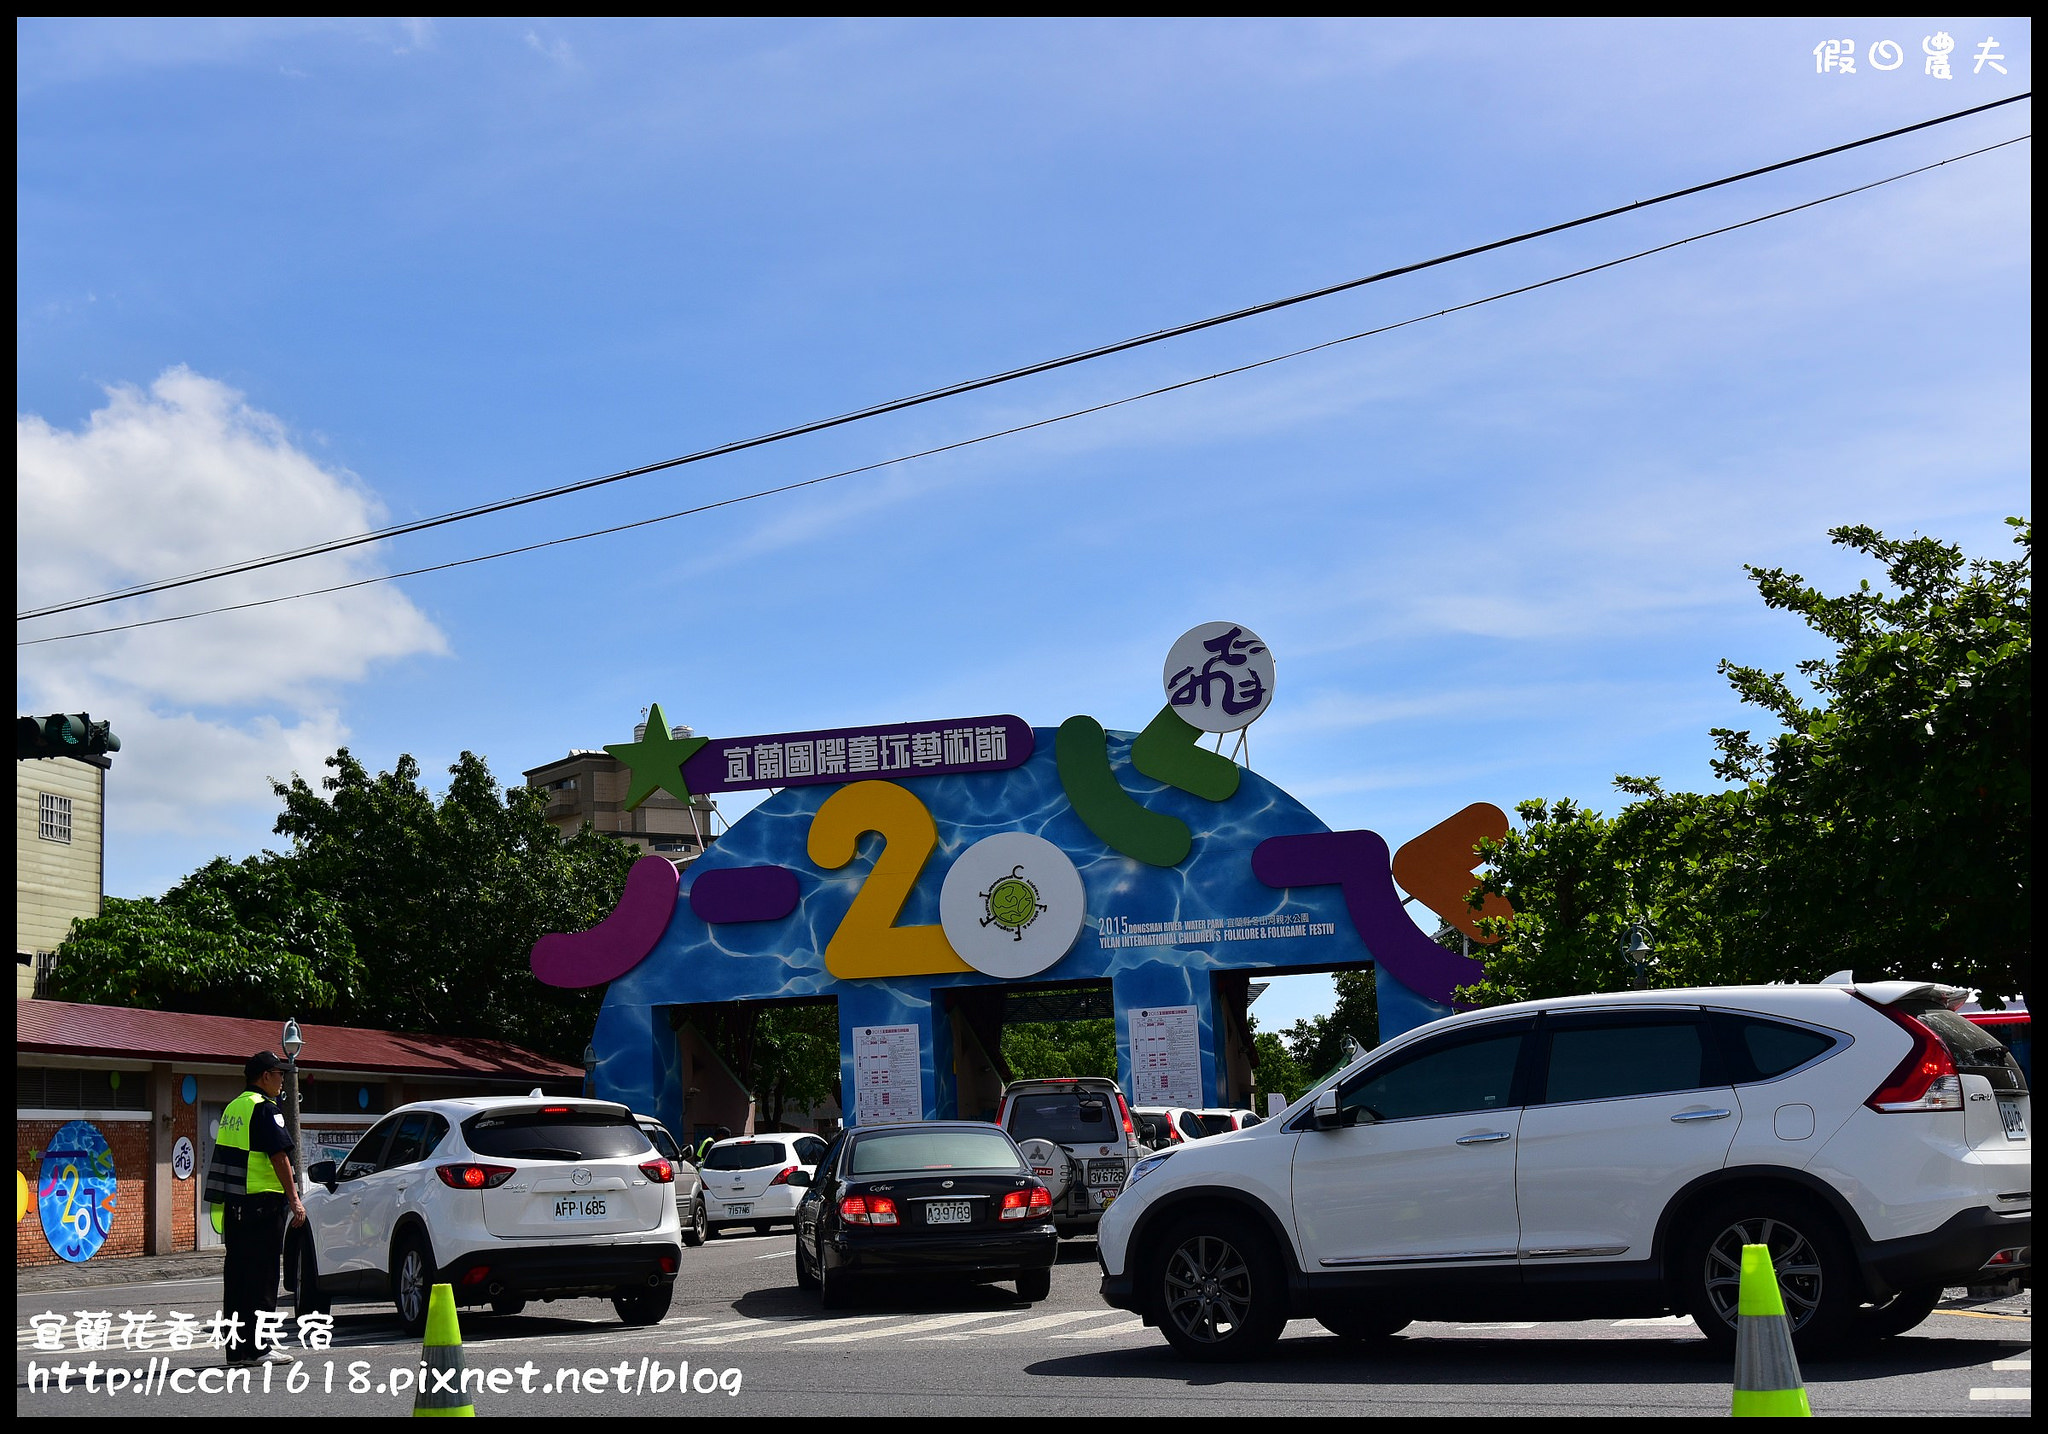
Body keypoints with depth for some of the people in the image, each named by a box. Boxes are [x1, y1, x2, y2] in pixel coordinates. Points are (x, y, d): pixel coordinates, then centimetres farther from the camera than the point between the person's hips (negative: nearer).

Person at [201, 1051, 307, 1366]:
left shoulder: (233, 1108, 17)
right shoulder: (264, 1108, -10)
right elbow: (279, 1156, -15)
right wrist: (294, 1199, -14)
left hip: (233, 1203, 9)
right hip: (263, 1201, -9)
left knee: (237, 1274, 10)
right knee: (261, 1276, -6)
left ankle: (236, 1347, 13)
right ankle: (257, 1347, -6)